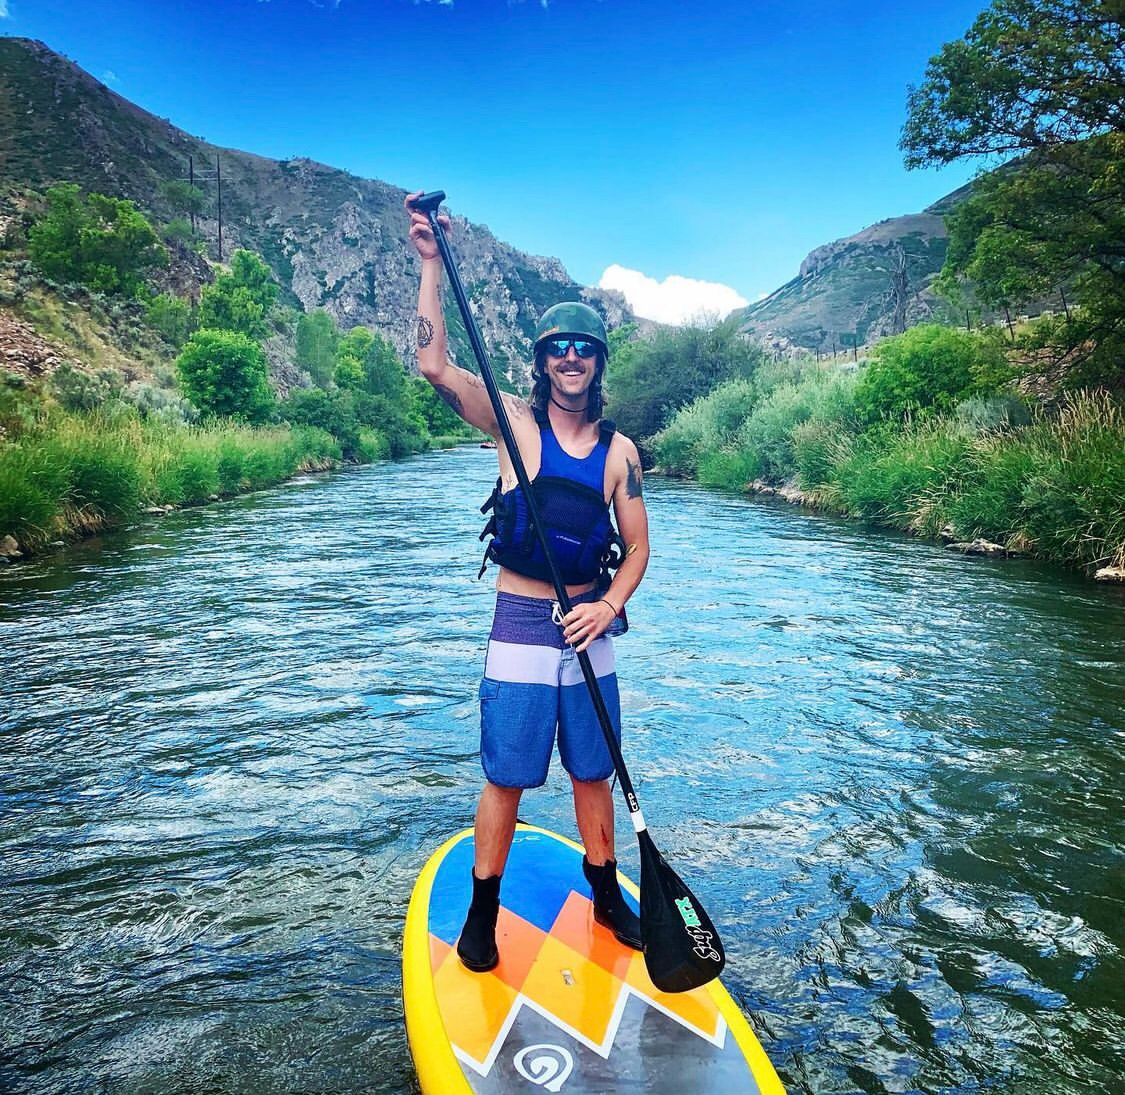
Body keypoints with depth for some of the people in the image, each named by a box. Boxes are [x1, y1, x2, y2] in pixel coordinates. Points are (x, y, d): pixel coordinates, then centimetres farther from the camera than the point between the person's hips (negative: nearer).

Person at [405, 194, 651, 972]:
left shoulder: (619, 449, 5)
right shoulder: (514, 422, -3)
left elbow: (637, 545, 7)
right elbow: (435, 366, -17)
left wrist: (610, 605, -9)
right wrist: (433, 263, -21)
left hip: (589, 628, 3)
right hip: (520, 628, -3)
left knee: (595, 774, 16)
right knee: (506, 780, 5)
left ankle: (606, 894, 37)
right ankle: (483, 910, 26)